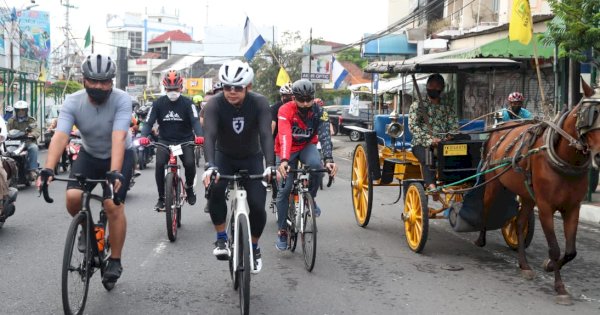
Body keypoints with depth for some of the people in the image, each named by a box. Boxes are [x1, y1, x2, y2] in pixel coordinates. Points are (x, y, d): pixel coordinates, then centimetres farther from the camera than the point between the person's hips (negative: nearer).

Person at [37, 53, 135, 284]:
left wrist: (115, 173, -51)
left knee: (114, 206, -17)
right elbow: (60, 137, -32)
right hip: (89, 155, 3)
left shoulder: (121, 100, -27)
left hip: (119, 156, -2)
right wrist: (48, 169, -47)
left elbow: (118, 138, -38)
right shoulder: (72, 103, -20)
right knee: (72, 198, -18)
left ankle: (115, 262, 1)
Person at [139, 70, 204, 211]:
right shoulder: (158, 103, -4)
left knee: (190, 163, -24)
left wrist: (199, 135, -39)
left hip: (185, 141, -1)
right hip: (165, 141, 1)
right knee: (159, 164, -24)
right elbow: (149, 122, -10)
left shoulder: (187, 103, -7)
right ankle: (161, 197, -7)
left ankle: (189, 187, 9)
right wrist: (144, 136, -31)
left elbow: (195, 121, -18)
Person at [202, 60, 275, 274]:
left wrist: (271, 165, -48)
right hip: (224, 157, 0)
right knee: (215, 189, -30)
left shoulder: (259, 103, -23)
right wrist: (210, 166, -51)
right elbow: (209, 135, -34)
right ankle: (221, 239, -9)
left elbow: (266, 134, -33)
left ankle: (254, 248, 14)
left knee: (257, 206, -14)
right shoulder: (215, 104, -23)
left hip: (252, 159, 0)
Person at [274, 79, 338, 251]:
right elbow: (284, 137, -39)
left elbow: (325, 135, -29)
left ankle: (310, 198, -6)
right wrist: (284, 161, -53)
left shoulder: (319, 112, -20)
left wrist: (329, 159, -45)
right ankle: (282, 231, 10)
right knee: (284, 189, -5)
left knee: (316, 165, -34)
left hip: (307, 146, 1)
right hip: (287, 151, -1)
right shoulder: (285, 111, -26)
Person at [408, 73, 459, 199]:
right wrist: (430, 139, -19)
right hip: (422, 144, -3)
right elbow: (413, 126, -4)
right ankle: (431, 185, -50)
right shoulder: (417, 105, 11)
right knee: (427, 155, -37)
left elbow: (454, 127, 8)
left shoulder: (448, 109, 20)